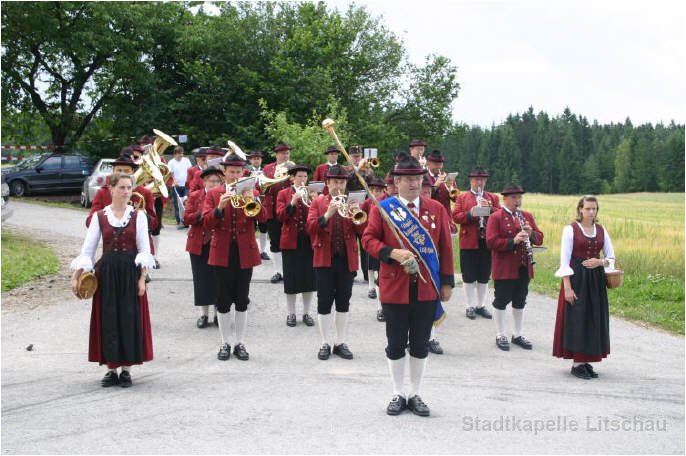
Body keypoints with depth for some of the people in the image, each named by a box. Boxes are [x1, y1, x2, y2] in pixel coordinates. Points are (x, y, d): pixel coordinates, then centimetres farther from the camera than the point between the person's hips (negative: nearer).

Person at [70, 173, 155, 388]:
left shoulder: (138, 215, 1)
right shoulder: (99, 216, 3)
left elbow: (144, 249, -1)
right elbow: (88, 249, 4)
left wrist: (141, 278, -9)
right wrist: (76, 276, -3)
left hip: (130, 272, -1)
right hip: (107, 271, 1)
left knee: (130, 318, 1)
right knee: (108, 319, 2)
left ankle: (126, 369, 11)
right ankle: (111, 368, 12)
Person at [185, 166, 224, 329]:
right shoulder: (195, 196, 4)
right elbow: (187, 218, -3)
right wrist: (201, 214, -18)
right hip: (199, 244, 1)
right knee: (202, 278, 5)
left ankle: (218, 313, 14)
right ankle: (204, 314, 14)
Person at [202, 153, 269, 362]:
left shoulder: (251, 192, 5)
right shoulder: (213, 194, 4)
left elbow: (262, 218, -10)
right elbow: (207, 222, -7)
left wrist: (252, 201, -25)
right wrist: (219, 208, -23)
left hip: (245, 252, 0)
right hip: (222, 253, 0)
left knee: (242, 300, 6)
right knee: (223, 301, 5)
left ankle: (240, 343, 15)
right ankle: (225, 343, 15)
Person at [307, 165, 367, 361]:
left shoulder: (352, 203, 8)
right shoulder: (318, 202, 3)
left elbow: (362, 229, -3)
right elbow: (311, 228, -9)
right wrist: (327, 214, -22)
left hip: (347, 258, 2)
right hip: (325, 258, -2)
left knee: (343, 302, 8)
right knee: (324, 302, 1)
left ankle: (341, 342, 16)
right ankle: (326, 343, 10)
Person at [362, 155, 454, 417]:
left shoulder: (437, 209, 5)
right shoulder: (382, 208, -2)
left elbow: (445, 247, 7)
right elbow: (368, 239, -2)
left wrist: (447, 282, 4)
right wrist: (392, 253, -20)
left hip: (427, 288, 2)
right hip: (394, 288, -2)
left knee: (420, 344, 10)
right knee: (396, 344, 7)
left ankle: (416, 395, 22)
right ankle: (398, 395, 20)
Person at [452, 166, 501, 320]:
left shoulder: (493, 198, 12)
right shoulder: (462, 197, 5)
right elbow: (456, 217, -4)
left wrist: (490, 209, -15)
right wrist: (470, 214, -20)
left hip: (487, 242, 2)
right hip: (469, 242, -2)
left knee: (484, 277, 9)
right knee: (469, 277, 2)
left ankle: (481, 306, 19)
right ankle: (470, 306, 11)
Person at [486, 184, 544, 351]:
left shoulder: (527, 216, 10)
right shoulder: (496, 217, -7)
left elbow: (539, 239, 10)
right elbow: (491, 242, -16)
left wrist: (531, 234, -12)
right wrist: (513, 241, -25)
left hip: (523, 267, 5)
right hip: (504, 268, -5)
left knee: (520, 301, 13)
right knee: (501, 301, 2)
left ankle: (518, 335, 24)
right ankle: (500, 336, 13)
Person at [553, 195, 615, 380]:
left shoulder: (601, 230, 8)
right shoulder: (570, 229, -6)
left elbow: (611, 257, 12)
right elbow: (564, 260, -8)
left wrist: (600, 262, -11)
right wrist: (567, 287, -14)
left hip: (596, 280, 5)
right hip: (576, 278, -5)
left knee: (595, 320, 6)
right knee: (576, 319, -4)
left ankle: (587, 361, 16)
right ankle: (577, 363, 3)